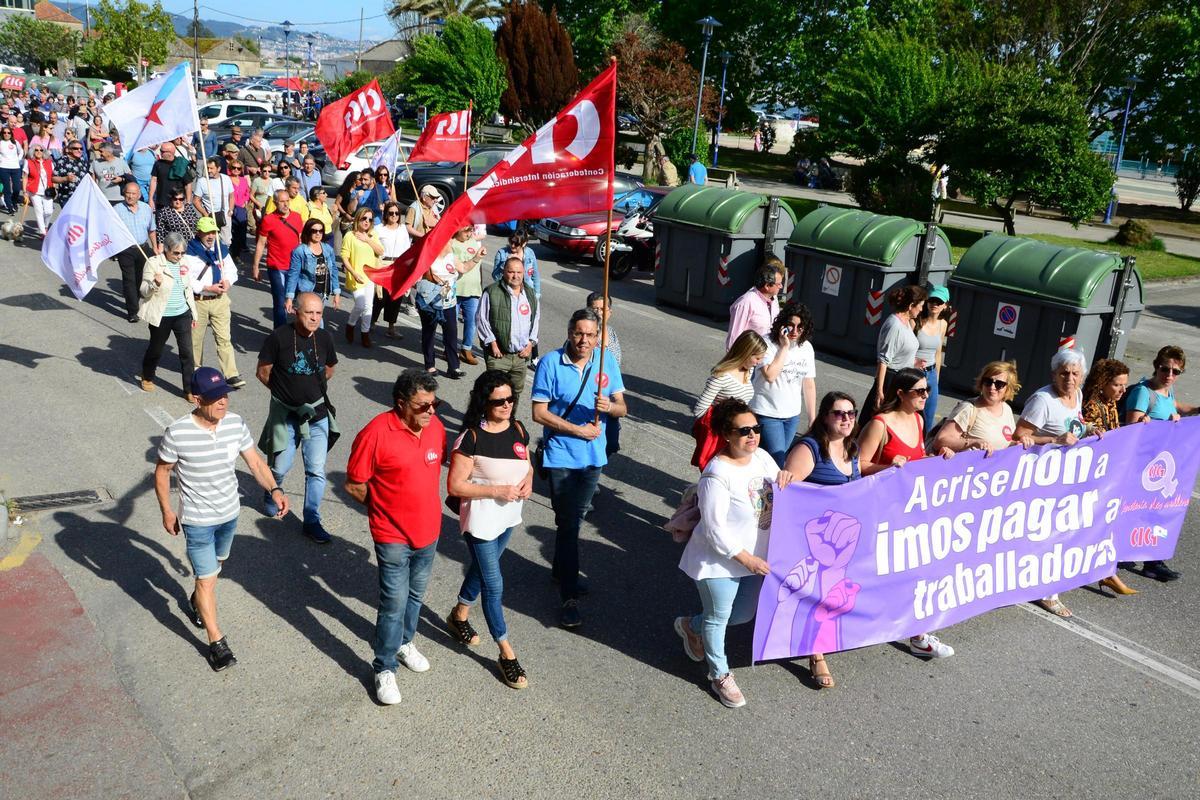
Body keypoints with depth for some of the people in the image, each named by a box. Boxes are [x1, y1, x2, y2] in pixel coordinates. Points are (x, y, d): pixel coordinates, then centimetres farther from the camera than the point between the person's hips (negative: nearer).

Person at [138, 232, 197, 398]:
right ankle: (147, 377, 42)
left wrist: (193, 313, 15)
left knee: (187, 352, 1)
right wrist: (155, 284, -34)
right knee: (156, 349, 16)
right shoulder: (153, 263, -12)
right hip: (161, 316, -3)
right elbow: (144, 291, -12)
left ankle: (190, 389, 8)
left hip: (182, 314, 4)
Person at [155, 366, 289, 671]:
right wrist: (166, 512, -4)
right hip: (197, 521, -5)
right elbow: (162, 472, -8)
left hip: (230, 514, 5)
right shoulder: (177, 433, -23)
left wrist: (274, 489, -22)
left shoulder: (236, 424, -13)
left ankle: (197, 602, 56)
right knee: (207, 578, 0)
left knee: (215, 565, 27)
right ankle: (217, 642, 12)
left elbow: (255, 461, -6)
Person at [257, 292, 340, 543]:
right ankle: (271, 495, 45)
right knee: (280, 467, 12)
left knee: (316, 471, 1)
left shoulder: (324, 338, -4)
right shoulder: (279, 337, -14)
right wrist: (284, 389, 4)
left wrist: (310, 388, 8)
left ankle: (312, 521, 14)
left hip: (317, 413, 2)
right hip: (285, 413, -2)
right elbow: (262, 372, -4)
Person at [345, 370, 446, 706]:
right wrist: (385, 506, 0)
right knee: (394, 603, 1)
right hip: (393, 536, -5)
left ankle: (404, 643, 45)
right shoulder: (376, 433, -22)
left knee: (416, 595, 22)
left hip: (429, 531, 6)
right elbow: (354, 485, -12)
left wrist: (420, 502, 9)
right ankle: (384, 669, 18)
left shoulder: (436, 427, -5)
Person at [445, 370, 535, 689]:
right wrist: (498, 490, -25)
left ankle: (459, 615, 51)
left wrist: (528, 480, -10)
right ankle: (507, 654, 14)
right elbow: (455, 485, -20)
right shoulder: (472, 438, -22)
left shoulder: (518, 429, -3)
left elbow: (527, 464, 13)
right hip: (481, 519, -7)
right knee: (494, 585, 1)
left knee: (482, 567, 25)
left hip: (509, 516, 7)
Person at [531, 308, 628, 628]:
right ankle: (569, 598, 1)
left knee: (574, 520, 20)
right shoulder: (551, 363, -12)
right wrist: (579, 430, -17)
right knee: (567, 524, -4)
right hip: (561, 456, -4)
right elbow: (539, 413, -12)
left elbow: (622, 407, 0)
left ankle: (562, 571, 41)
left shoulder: (606, 361, -2)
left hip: (593, 456, 4)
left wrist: (609, 406, -23)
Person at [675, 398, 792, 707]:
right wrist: (746, 559, -20)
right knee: (718, 618, 10)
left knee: (745, 614, 21)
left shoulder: (762, 457, -3)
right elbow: (715, 529, -24)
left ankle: (692, 626, 47)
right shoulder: (717, 475, -26)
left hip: (756, 557, 8)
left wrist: (784, 481, -16)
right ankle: (720, 675, 35)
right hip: (720, 561, -8)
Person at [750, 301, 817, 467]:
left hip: (793, 416, 6)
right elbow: (770, 375, -26)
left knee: (780, 458, 14)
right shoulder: (768, 344, -12)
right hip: (767, 414, -6)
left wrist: (813, 418, 9)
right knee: (777, 462, -9)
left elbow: (809, 385, 9)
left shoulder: (806, 348, 5)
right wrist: (784, 347, -19)